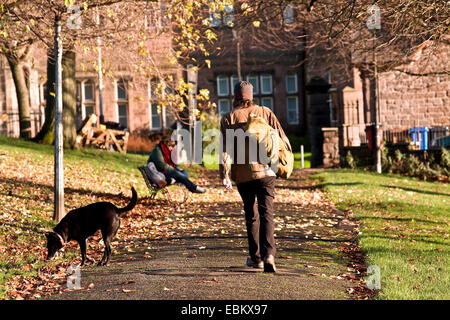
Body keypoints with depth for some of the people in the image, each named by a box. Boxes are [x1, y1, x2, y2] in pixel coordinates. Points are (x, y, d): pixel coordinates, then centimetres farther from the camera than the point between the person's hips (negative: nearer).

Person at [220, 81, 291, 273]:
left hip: (243, 174, 0)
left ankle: (256, 257, 22)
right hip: (265, 170, 0)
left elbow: (225, 149, -7)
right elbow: (282, 139, 1)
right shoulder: (265, 112, 6)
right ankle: (269, 254, -22)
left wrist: (224, 175, -10)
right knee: (266, 213, -3)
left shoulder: (229, 118, 1)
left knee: (251, 215, 14)